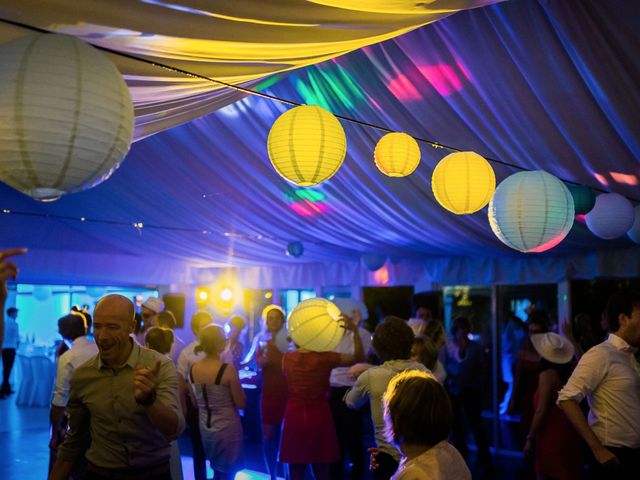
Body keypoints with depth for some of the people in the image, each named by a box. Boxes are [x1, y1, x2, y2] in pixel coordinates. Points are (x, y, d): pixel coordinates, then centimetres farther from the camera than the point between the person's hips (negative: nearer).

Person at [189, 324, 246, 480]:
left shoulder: (193, 369, -3)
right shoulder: (228, 369, -20)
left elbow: (196, 402, 9)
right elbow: (241, 404, -12)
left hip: (205, 428, 6)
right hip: (227, 429, -6)